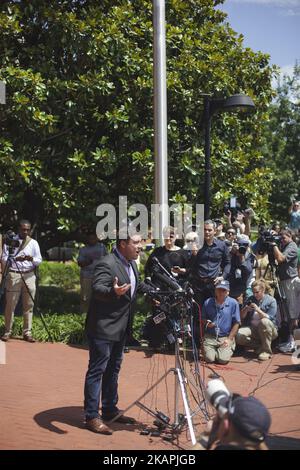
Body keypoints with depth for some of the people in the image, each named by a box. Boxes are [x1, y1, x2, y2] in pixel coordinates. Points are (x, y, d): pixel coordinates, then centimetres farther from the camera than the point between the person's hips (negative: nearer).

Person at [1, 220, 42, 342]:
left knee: (29, 305, 3)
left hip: (29, 276, 2)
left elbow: (39, 260, 5)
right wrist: (15, 258, -20)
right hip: (14, 275, -2)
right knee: (10, 304, -2)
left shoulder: (33, 243, 10)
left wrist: (31, 259, -17)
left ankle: (27, 332, 9)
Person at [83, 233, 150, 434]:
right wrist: (114, 292, -51)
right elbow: (97, 288, -33)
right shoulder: (107, 264, -20)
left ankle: (110, 410, 29)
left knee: (113, 370, 18)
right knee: (97, 370, -4)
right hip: (103, 328, -10)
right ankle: (92, 416, 2)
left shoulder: (131, 263, 10)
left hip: (121, 328, 10)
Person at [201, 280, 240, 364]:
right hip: (210, 337, 2)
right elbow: (202, 318, 14)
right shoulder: (208, 302, 2)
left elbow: (236, 323, -3)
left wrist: (229, 339, -8)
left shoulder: (233, 303, -5)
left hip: (226, 337, -2)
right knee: (209, 359, -16)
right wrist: (207, 323, -10)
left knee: (223, 359, -19)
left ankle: (229, 348, 16)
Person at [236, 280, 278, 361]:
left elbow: (269, 318, -13)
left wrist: (258, 310, -25)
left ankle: (266, 351, -24)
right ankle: (259, 346, -5)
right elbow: (242, 317, 8)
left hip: (268, 330, -3)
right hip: (252, 329, 3)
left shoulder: (271, 301, -3)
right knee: (238, 335, -26)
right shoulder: (250, 300, 9)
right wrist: (245, 310, -13)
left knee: (264, 322, -39)